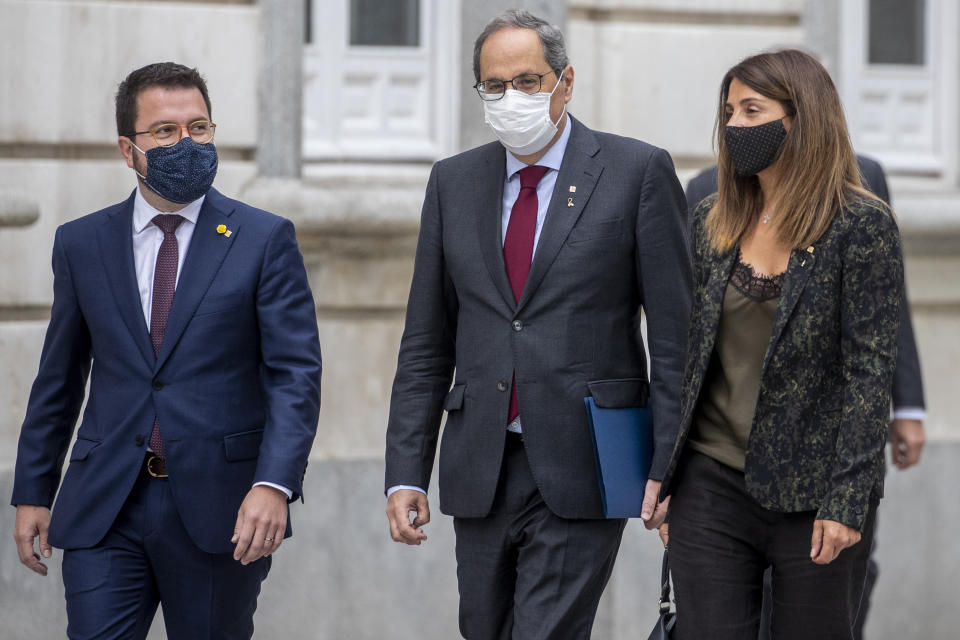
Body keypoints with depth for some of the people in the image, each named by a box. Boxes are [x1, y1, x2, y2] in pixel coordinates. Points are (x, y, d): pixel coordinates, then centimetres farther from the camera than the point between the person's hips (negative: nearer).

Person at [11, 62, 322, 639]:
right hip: (105, 510, 2)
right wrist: (32, 493, 12)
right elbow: (58, 379, 15)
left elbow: (296, 374, -7)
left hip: (220, 510, -1)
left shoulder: (265, 240, 1)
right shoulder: (81, 244, 9)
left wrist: (274, 485, -20)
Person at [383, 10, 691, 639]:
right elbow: (426, 345, 12)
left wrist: (669, 466, -9)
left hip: (582, 468, -5)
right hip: (481, 473, 5)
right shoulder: (454, 181, 11)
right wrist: (406, 474, 4)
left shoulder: (639, 171, -2)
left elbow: (675, 334, -3)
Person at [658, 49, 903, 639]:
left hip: (813, 495, -4)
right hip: (712, 482, 4)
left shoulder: (862, 225, -7)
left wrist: (847, 501, -16)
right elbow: (686, 351, 14)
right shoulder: (713, 221, 9)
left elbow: (871, 369, -10)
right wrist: (662, 475, 10)